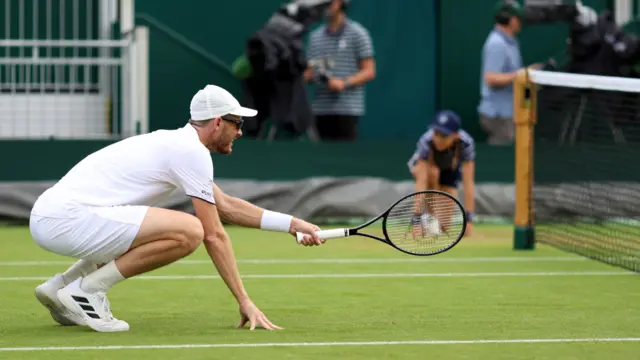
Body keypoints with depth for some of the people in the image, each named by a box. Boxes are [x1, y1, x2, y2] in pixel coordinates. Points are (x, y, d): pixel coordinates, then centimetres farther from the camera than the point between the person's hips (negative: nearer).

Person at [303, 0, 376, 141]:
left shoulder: (358, 33, 0)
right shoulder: (315, 36, 15)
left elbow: (369, 72, -4)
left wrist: (344, 83, -19)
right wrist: (304, 77, -5)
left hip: (347, 110, -5)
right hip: (320, 110, 5)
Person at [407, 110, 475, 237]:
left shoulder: (466, 143, -36)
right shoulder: (426, 142, -39)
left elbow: (468, 183, -38)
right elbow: (421, 182, -45)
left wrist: (468, 219, -44)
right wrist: (416, 219, -51)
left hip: (450, 170, 1)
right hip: (422, 165, -1)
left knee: (445, 225, -13)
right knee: (432, 171, -39)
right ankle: (431, 216, -19)